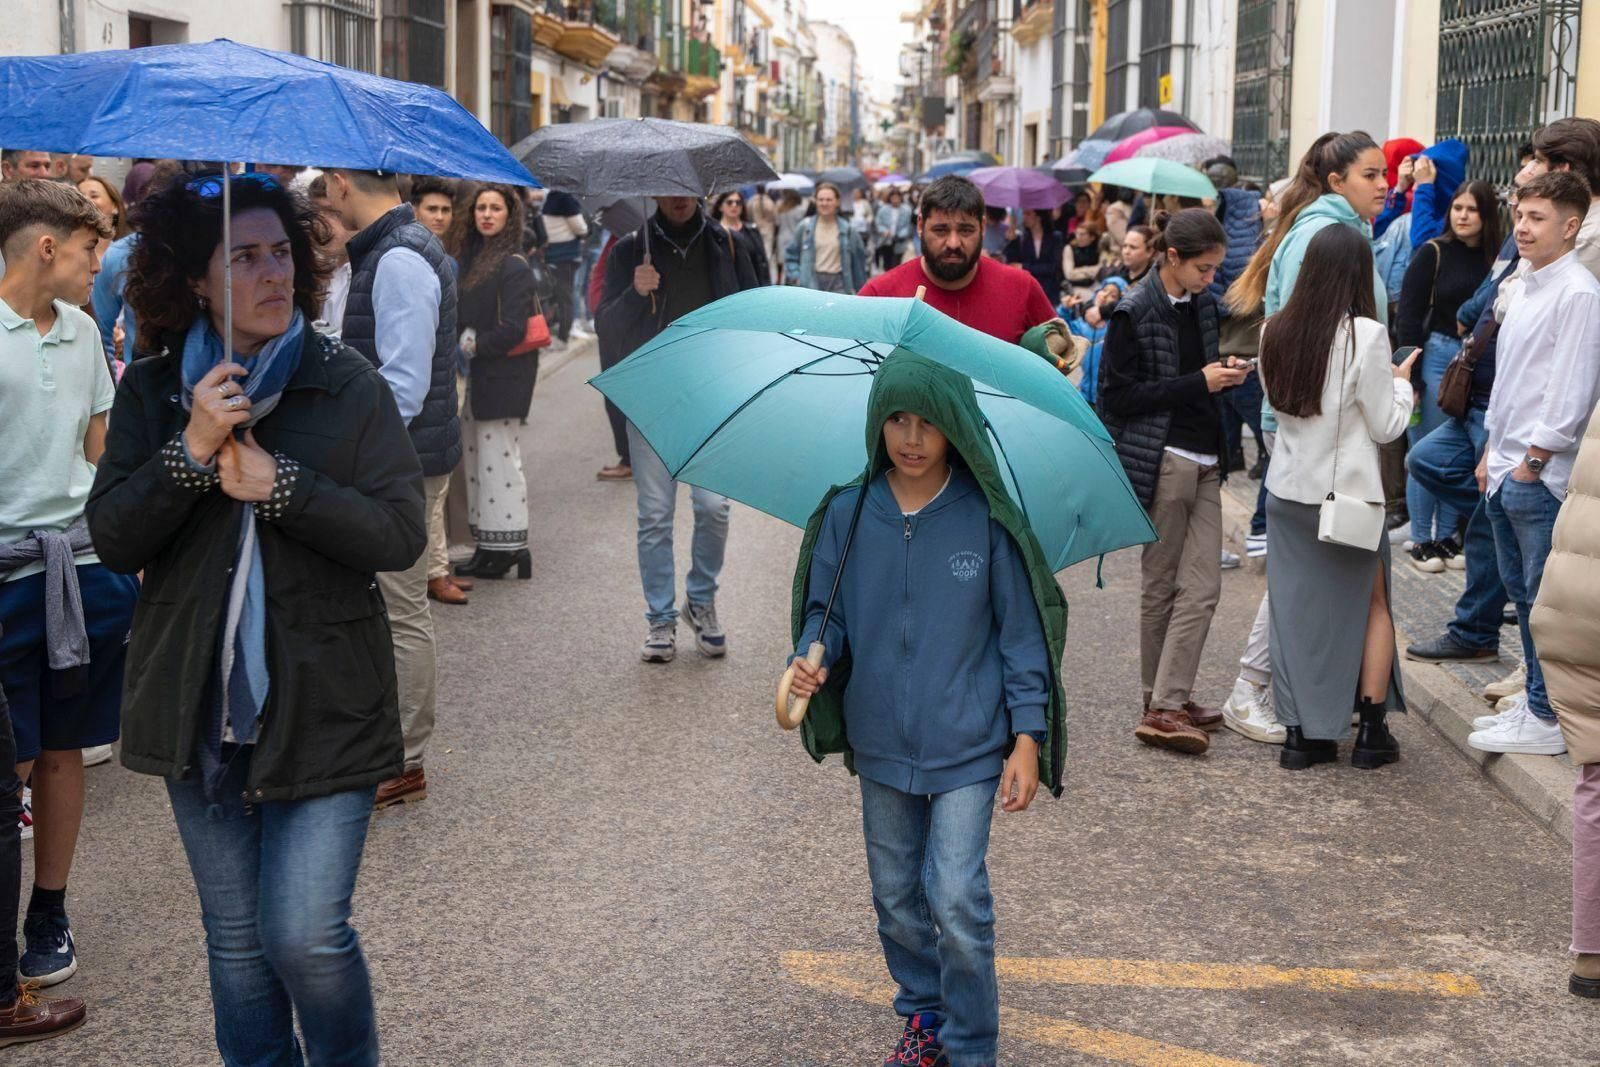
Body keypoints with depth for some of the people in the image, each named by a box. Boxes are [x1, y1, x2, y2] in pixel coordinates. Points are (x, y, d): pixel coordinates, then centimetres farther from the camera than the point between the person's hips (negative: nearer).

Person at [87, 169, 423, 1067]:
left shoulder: (351, 386, -3)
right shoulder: (152, 394, 3)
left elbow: (402, 535, -10)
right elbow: (113, 540, -5)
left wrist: (278, 484, -19)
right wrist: (190, 451, -19)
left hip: (322, 711, -2)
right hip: (200, 713, 3)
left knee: (306, 934, -6)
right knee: (236, 940, 13)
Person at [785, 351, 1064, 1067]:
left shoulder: (987, 519, -11)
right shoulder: (847, 516, -4)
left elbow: (1022, 632, -6)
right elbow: (825, 610, 5)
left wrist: (1027, 739, -9)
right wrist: (811, 657, -17)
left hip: (968, 746, -3)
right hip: (882, 741, 4)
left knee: (957, 898, -9)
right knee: (895, 893, 15)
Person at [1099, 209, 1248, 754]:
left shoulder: (1202, 303, 11)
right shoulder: (1135, 311, -10)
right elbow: (1118, 395, -13)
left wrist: (1223, 376, 2)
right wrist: (1199, 382, -15)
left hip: (1204, 461, 7)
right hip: (1162, 460, -7)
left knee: (1202, 587, 0)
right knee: (1162, 587, 2)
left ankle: (1168, 703, 4)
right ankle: (1161, 704, 10)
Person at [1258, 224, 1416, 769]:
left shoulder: (1277, 331, -1)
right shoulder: (1365, 335, -16)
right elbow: (1385, 426, -10)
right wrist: (1400, 381, 9)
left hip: (1288, 490, 4)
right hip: (1346, 493, -4)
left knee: (1295, 608, 10)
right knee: (1374, 606, 13)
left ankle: (1300, 733, 12)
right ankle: (1372, 732, 13)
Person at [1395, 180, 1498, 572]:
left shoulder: (1495, 258, 4)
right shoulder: (1433, 253, -4)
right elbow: (1408, 316, -6)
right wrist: (1411, 376, -10)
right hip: (1437, 358, -3)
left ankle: (1447, 536, 21)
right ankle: (1421, 541, 13)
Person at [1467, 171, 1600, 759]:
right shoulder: (1528, 287, 15)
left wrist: (1533, 462, -15)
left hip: (1542, 475, -9)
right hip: (1507, 469, 9)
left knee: (1546, 598, -3)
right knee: (1521, 590, 16)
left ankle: (1548, 720, 3)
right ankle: (1538, 696, 27)